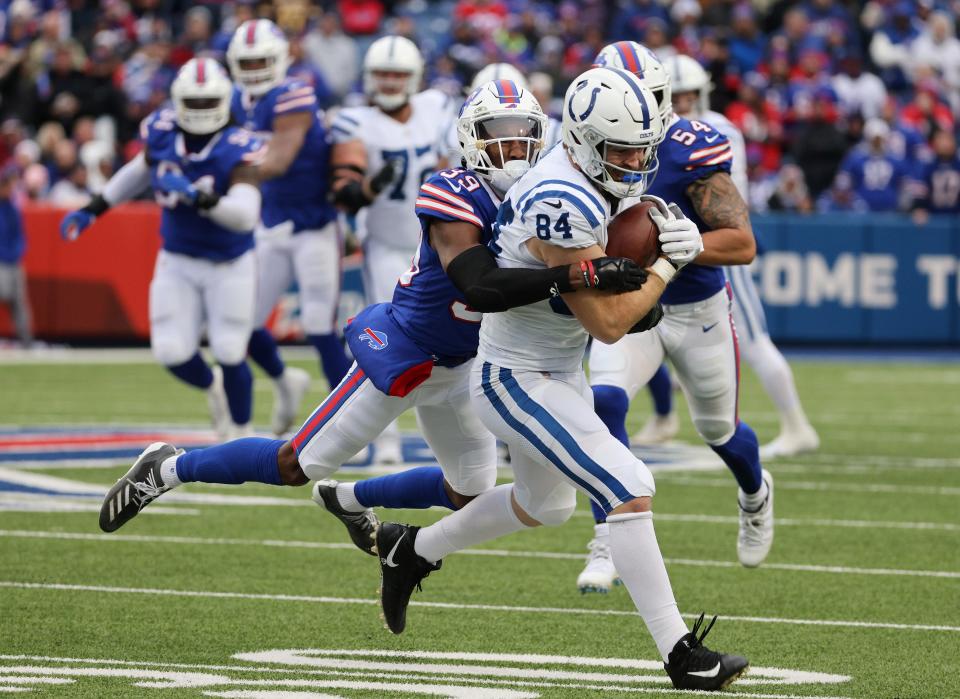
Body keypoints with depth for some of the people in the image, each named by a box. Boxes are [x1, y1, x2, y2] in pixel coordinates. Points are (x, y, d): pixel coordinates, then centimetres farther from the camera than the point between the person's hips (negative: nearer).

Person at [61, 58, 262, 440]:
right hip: (177, 262, 4)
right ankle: (212, 386, 33)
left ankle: (241, 433, 22)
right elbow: (142, 169, 13)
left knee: (230, 352, -3)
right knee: (172, 352, -3)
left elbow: (245, 215, -38)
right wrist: (94, 208, 13)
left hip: (229, 266, -4)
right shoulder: (161, 133, -11)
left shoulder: (238, 150, -25)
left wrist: (198, 197, -52)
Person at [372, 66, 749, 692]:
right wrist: (669, 261, -15)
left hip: (556, 372, 11)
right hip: (519, 382, -11)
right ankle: (681, 654, -18)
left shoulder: (586, 176, 0)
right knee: (629, 489, -19)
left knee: (545, 504, 29)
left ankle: (413, 550, 46)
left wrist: (652, 230, -4)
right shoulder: (564, 206, -29)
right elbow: (609, 323, -25)